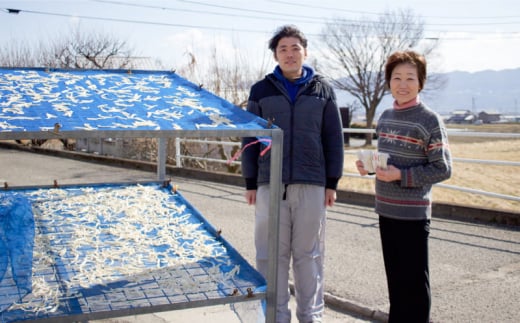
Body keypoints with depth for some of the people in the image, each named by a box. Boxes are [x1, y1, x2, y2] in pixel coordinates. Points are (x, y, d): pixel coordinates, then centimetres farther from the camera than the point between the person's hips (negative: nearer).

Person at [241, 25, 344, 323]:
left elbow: (334, 139, 5)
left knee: (309, 254, 8)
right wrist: (250, 183, 2)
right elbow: (250, 138, 5)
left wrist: (332, 183, 1)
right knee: (272, 254, 5)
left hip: (312, 184, 0)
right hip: (270, 184, 0)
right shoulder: (261, 90, 5)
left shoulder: (323, 90, 5)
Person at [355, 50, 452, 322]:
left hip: (413, 213, -6)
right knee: (394, 277, 18)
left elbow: (442, 169, -12)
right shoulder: (385, 116, 8)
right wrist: (368, 165, -1)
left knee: (415, 280, 4)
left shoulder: (429, 121, -11)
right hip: (385, 209, 7)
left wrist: (401, 175, -20)